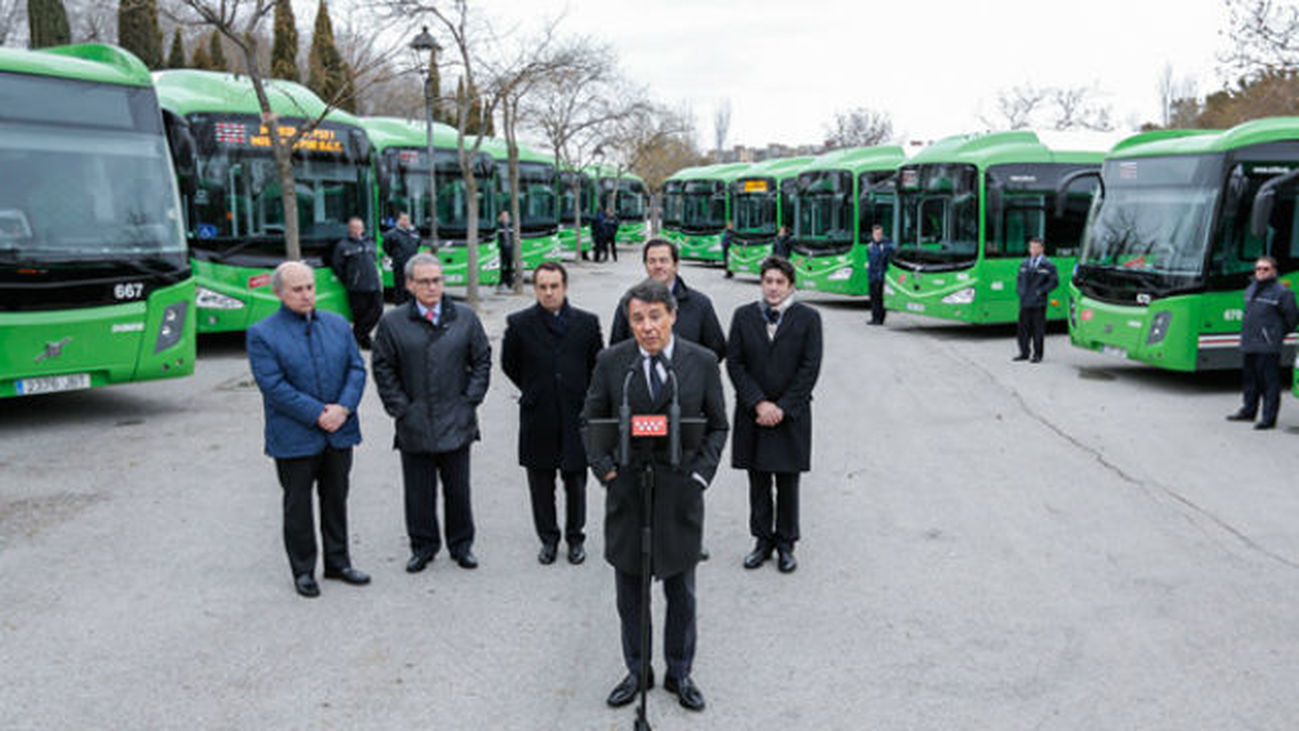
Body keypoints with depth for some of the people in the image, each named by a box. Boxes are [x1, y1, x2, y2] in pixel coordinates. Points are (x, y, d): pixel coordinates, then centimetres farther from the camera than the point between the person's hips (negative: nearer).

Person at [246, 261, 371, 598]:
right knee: (298, 506, 7)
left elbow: (357, 368, 4)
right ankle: (303, 571, 21)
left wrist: (343, 408, -13)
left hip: (339, 432, 4)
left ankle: (338, 563, 29)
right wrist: (317, 415, -18)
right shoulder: (262, 334, -7)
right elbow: (274, 385, -15)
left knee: (336, 500, 15)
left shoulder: (337, 324, 8)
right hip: (294, 439, -4)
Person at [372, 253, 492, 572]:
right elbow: (382, 369, 3)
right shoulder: (393, 323, -1)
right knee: (418, 491, 8)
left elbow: (482, 360, 9)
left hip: (456, 423, 1)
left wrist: (471, 400, 1)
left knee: (458, 488, 11)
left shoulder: (465, 318, 3)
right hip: (414, 425, -1)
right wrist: (400, 408, -4)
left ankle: (461, 545, 27)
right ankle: (423, 546, 26)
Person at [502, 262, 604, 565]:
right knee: (541, 482, 9)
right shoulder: (519, 323, -3)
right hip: (538, 418, 0)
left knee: (576, 481, 8)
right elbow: (509, 365, 9)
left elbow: (597, 366, 9)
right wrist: (533, 392, 10)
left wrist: (583, 397, 8)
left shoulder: (587, 322, -1)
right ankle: (548, 538, 25)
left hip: (576, 415, 0)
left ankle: (575, 538, 25)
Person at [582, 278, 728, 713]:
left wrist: (701, 473, -7)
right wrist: (604, 468, -5)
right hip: (626, 492, 1)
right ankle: (637, 672, 32)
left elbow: (718, 426, 4)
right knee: (629, 593, 13)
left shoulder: (702, 362, -4)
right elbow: (590, 420, 6)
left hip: (680, 494, 0)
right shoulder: (611, 362, -4)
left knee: (681, 593, 13)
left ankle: (679, 673, 32)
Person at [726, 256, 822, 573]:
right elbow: (734, 363, -1)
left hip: (791, 415, -1)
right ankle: (762, 541, 21)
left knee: (788, 484, 5)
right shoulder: (743, 316, 4)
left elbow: (810, 368, -5)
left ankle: (786, 544, 19)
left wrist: (782, 408, -11)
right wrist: (759, 404, -10)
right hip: (752, 414, 2)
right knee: (758, 482, 8)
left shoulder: (808, 318, -1)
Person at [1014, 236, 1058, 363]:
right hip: (1025, 302, 5)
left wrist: (1041, 291, -11)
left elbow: (1055, 281, -4)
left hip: (1038, 303, -5)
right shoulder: (1024, 263, 14)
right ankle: (1024, 353, 16)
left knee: (1038, 329, -1)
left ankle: (1037, 355, 6)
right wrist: (1019, 290, 8)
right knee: (1023, 328, 6)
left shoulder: (1047, 265, -1)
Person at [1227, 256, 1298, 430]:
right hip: (1249, 344, 8)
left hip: (1268, 346, -8)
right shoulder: (1250, 289, 15)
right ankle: (1249, 410, 31)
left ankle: (1269, 418, -2)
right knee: (1249, 378, 18)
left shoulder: (1281, 292, -8)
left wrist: (1279, 333, 4)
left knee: (1269, 381, -6)